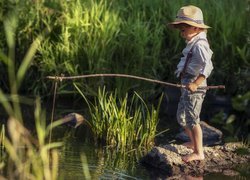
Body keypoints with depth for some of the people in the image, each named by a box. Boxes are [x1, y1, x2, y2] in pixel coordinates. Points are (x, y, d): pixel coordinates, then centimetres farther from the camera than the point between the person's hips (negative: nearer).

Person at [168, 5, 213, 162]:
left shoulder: (199, 45, -19)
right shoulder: (193, 43, 13)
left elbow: (208, 66, -29)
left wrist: (196, 83, -32)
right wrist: (190, 84, 14)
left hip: (194, 88, -11)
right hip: (187, 86, 11)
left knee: (192, 119, -7)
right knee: (181, 117, 21)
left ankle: (199, 153, -2)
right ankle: (194, 143, 37)